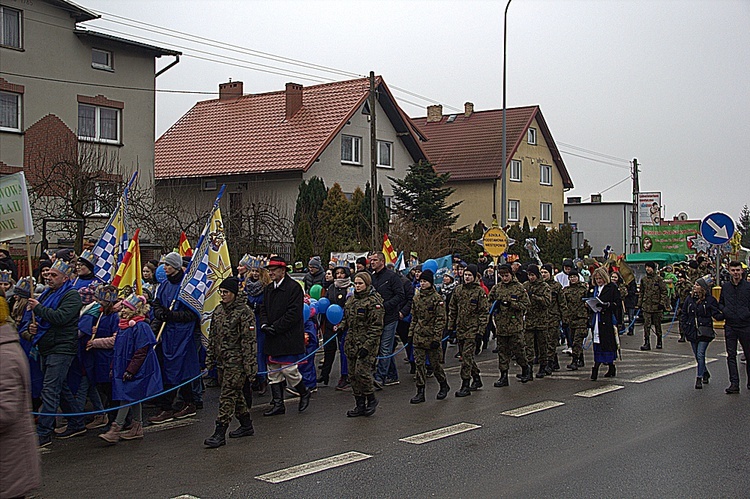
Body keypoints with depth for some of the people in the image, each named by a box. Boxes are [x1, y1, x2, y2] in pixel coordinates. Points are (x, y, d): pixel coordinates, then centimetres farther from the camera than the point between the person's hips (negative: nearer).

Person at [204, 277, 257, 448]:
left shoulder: (244, 312, -12)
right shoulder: (218, 310, 12)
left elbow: (249, 340, -14)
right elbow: (213, 336, 19)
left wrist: (249, 365, -17)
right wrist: (210, 359, 17)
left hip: (236, 361, -8)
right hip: (222, 360, 8)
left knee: (228, 395, -8)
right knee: (236, 394, 15)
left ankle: (220, 433, -6)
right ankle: (246, 425, 28)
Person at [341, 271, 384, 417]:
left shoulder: (374, 301, -11)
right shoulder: (351, 299, 14)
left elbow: (376, 327, -14)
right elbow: (346, 317, 26)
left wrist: (367, 346, -19)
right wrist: (340, 326, 3)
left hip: (367, 342, -8)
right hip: (352, 342, 8)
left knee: (362, 371, -14)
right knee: (353, 374, 8)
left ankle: (371, 399, 7)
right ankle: (360, 405, 17)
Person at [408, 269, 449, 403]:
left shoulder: (437, 298, -8)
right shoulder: (417, 297, 9)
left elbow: (441, 320, -10)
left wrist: (436, 338, -15)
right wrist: (410, 334, 12)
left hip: (431, 336, -5)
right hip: (418, 336, 5)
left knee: (435, 363, 5)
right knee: (419, 364, 1)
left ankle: (444, 386, 28)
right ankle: (420, 392, 5)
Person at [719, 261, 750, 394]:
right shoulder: (725, 287, 8)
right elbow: (720, 303, 17)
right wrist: (724, 311, -2)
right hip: (730, 325, 2)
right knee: (731, 355, 0)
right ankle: (734, 383, 2)